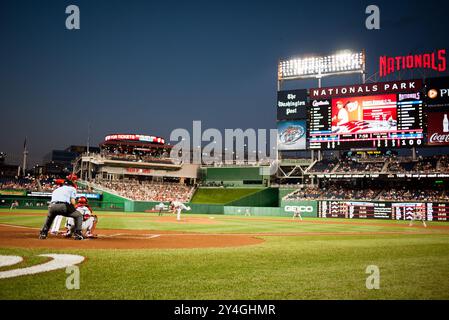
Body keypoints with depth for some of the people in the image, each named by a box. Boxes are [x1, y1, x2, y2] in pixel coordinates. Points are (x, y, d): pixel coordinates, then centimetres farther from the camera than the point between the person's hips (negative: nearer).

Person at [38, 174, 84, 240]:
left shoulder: (56, 189, 36)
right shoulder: (72, 188, 19)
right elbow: (73, 202, 5)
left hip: (52, 206, 5)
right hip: (63, 206, -5)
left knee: (49, 217, 39)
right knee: (78, 215, 15)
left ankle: (43, 233, 30)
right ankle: (77, 233, 3)